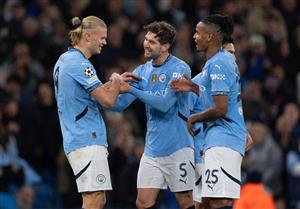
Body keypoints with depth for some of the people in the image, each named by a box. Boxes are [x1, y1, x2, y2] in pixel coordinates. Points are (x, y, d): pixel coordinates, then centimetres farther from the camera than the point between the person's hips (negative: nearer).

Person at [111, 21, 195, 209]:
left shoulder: (179, 69, -10)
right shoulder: (142, 71, 10)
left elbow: (165, 104, -21)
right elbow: (118, 104, 8)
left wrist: (132, 89, -21)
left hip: (178, 147, -6)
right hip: (152, 149, 6)